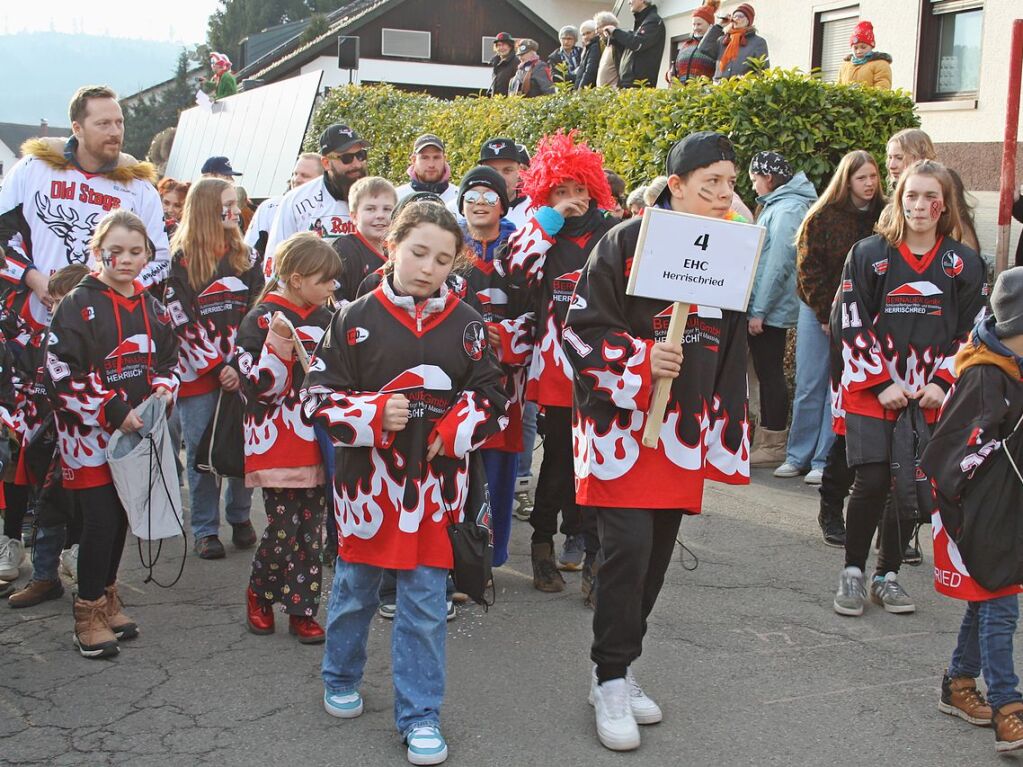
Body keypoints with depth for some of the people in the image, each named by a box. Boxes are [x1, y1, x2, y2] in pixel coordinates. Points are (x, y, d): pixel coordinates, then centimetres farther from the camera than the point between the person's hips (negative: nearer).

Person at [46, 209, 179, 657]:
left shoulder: (152, 308, 9)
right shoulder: (78, 306, -10)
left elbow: (169, 361, 18)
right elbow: (61, 375, -16)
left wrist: (163, 390, -5)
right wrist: (113, 413, -20)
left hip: (136, 434, 6)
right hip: (90, 435, -6)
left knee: (121, 520, 13)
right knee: (100, 523, -6)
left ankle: (107, 600, 29)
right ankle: (89, 615, 8)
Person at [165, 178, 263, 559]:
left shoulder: (245, 256, 10)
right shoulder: (180, 261, 0)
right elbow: (181, 321, -5)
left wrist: (240, 364, -9)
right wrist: (216, 366, -11)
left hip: (240, 371, 2)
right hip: (197, 373, -2)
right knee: (201, 453, 3)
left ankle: (240, 518, 22)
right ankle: (205, 531, 14)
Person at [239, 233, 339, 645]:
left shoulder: (325, 318, 11)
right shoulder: (261, 320, -10)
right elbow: (261, 388, -16)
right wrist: (279, 343, -27)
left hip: (318, 445, 6)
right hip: (278, 447, -6)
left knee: (311, 530, 8)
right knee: (282, 529, -2)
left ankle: (302, 610, 18)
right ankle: (259, 594, 23)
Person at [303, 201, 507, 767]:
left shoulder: (466, 323, 0)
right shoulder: (355, 318, -4)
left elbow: (492, 398, 3)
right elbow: (318, 396, -5)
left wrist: (452, 432, -13)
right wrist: (374, 415, -20)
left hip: (435, 484, 0)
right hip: (368, 481, 0)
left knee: (425, 604, 5)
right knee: (355, 589, 17)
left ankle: (420, 715, 18)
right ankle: (341, 678, 42)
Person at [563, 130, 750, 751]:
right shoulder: (627, 243, -8)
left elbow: (733, 357, 15)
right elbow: (583, 329, -10)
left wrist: (725, 436, 13)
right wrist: (641, 361, -23)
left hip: (684, 431, 6)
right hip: (621, 423, -5)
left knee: (657, 555, 10)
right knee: (628, 548, -11)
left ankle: (617, 671, 27)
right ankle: (612, 682, 7)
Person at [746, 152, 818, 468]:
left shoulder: (786, 210, -16)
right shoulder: (775, 206, 15)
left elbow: (778, 265, -21)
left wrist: (759, 311, -20)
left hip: (770, 310, -10)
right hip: (765, 307, 10)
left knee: (770, 372, -3)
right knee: (766, 372, 14)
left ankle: (774, 444, 4)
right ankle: (766, 436, 23)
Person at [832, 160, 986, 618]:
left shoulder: (964, 264, 5)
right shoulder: (868, 254, -1)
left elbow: (971, 332, 5)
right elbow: (854, 325, -4)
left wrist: (942, 382, -7)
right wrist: (881, 384, -10)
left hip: (929, 398, 2)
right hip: (871, 392, -2)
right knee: (872, 482, -9)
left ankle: (888, 575, 20)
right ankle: (852, 573, 8)